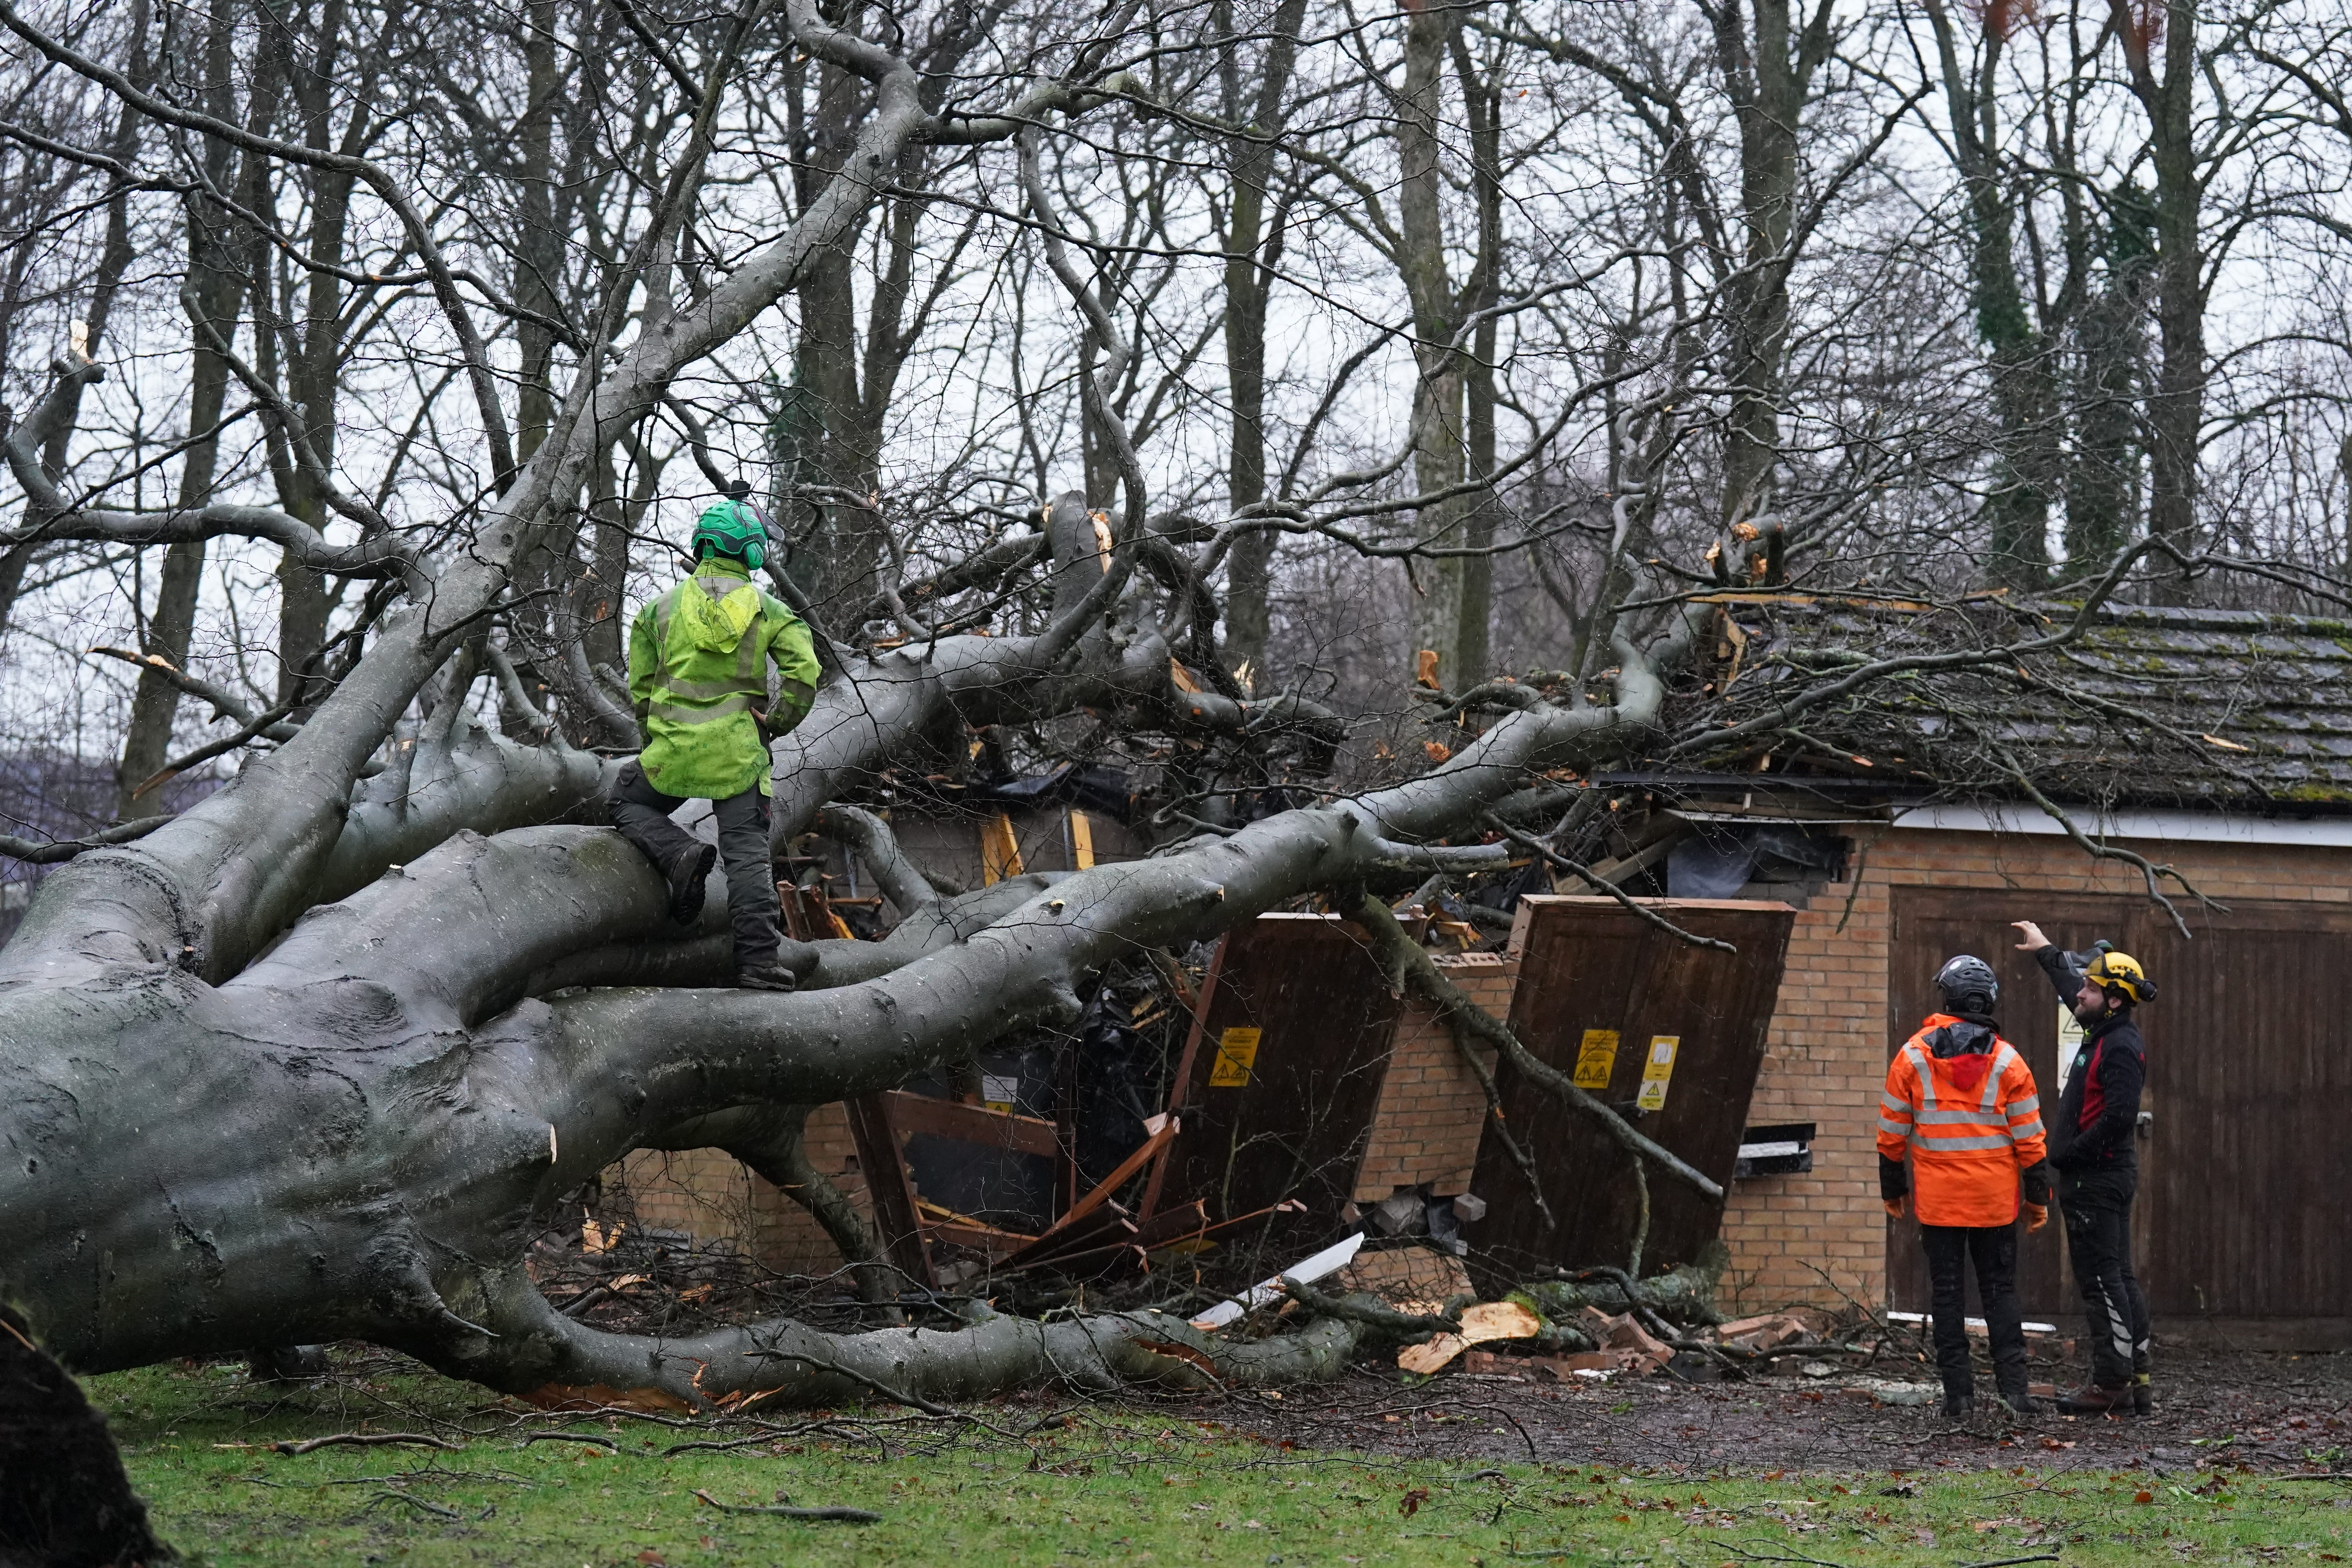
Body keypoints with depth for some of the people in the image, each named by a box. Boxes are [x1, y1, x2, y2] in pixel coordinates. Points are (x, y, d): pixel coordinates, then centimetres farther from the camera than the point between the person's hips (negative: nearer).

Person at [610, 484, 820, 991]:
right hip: (741, 753, 0)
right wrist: (775, 724, 8)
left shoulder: (662, 607, 7)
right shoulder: (769, 610, 4)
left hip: (673, 749, 0)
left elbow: (639, 687, 10)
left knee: (629, 803, 24)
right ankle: (759, 960, -6)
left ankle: (679, 854, -4)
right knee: (747, 853, 2)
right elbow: (804, 673, -7)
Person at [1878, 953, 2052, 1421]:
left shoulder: (1912, 1056, -3)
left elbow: (1892, 1132, 1)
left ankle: (1959, 1394, 4)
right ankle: (2013, 1383, 1)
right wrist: (2038, 1196, 7)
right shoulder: (2007, 1061, -3)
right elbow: (2029, 1137, -2)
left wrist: (1892, 1188, 12)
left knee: (1947, 1293, 5)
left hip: (1937, 1200, 0)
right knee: (2000, 1289, 10)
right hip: (1995, 1200, 0)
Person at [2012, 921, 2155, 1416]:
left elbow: (2119, 1117, -26)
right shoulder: (2105, 1034, 13)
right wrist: (2046, 951, 42)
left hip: (2099, 1180, -10)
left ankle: (2112, 1383, -6)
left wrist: (2067, 1155, -17)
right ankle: (2136, 1381, 16)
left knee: (2101, 1279, -8)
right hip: (2097, 1176, 10)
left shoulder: (2121, 1048, -18)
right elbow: (2070, 988, 33)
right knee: (2118, 1277, 12)